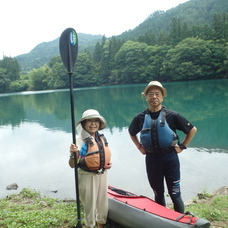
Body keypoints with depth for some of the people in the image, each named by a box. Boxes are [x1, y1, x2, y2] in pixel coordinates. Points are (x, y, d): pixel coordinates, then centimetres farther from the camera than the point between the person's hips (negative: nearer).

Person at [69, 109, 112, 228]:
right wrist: (73, 154, -39)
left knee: (103, 203, 19)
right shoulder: (80, 140, -17)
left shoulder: (102, 138, 2)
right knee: (90, 205, 7)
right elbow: (72, 165, -19)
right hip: (87, 177, -6)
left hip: (102, 175, 6)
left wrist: (108, 164, -1)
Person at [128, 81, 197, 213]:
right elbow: (132, 133, 20)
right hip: (152, 159, 3)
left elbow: (192, 130, 2)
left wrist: (182, 146, -1)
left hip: (170, 158, -3)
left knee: (175, 194, 4)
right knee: (158, 194, 16)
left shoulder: (172, 116, -7)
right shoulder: (140, 118, 0)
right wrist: (140, 147, 9)